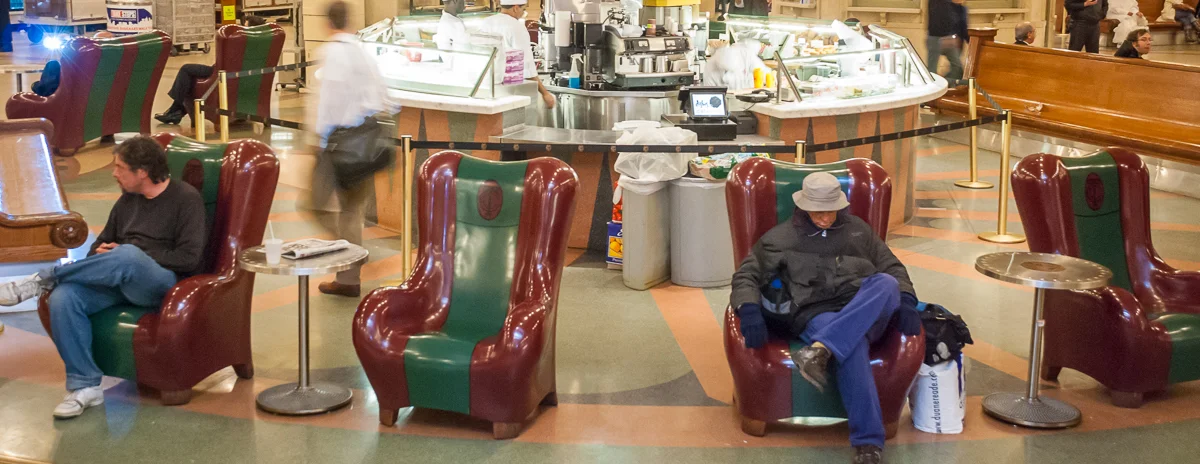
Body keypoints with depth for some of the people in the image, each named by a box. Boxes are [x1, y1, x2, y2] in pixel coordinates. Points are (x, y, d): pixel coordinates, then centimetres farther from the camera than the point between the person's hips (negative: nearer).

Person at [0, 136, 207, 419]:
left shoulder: (186, 199, -4)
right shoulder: (128, 200, 17)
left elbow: (190, 258, -13)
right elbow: (102, 243, 24)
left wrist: (132, 257, -12)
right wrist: (102, 257, -3)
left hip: (164, 283, -6)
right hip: (119, 282, 6)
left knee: (128, 256, -40)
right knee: (64, 297, -24)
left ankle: (41, 281, -24)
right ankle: (85, 386, -19)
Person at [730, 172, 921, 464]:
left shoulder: (858, 230, 22)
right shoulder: (781, 238, 13)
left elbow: (892, 267, 24)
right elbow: (747, 276, 7)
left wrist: (905, 301, 2)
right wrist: (750, 310, -14)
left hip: (868, 315, 3)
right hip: (818, 316, -3)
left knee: (886, 283, -34)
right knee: (851, 346, -40)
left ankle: (820, 350, -46)